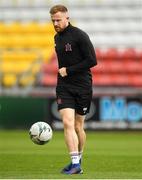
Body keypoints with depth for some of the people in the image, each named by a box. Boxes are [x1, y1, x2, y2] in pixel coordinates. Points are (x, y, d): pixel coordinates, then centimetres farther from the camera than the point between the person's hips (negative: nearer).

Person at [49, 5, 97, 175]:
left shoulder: (79, 35, -11)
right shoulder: (57, 37, 11)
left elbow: (92, 60, -15)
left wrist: (68, 70, -13)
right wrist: (62, 73, 13)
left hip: (82, 87, -4)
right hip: (64, 87, 4)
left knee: (78, 126, 5)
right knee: (68, 123, -13)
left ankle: (78, 160, 23)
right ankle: (75, 163, -16)